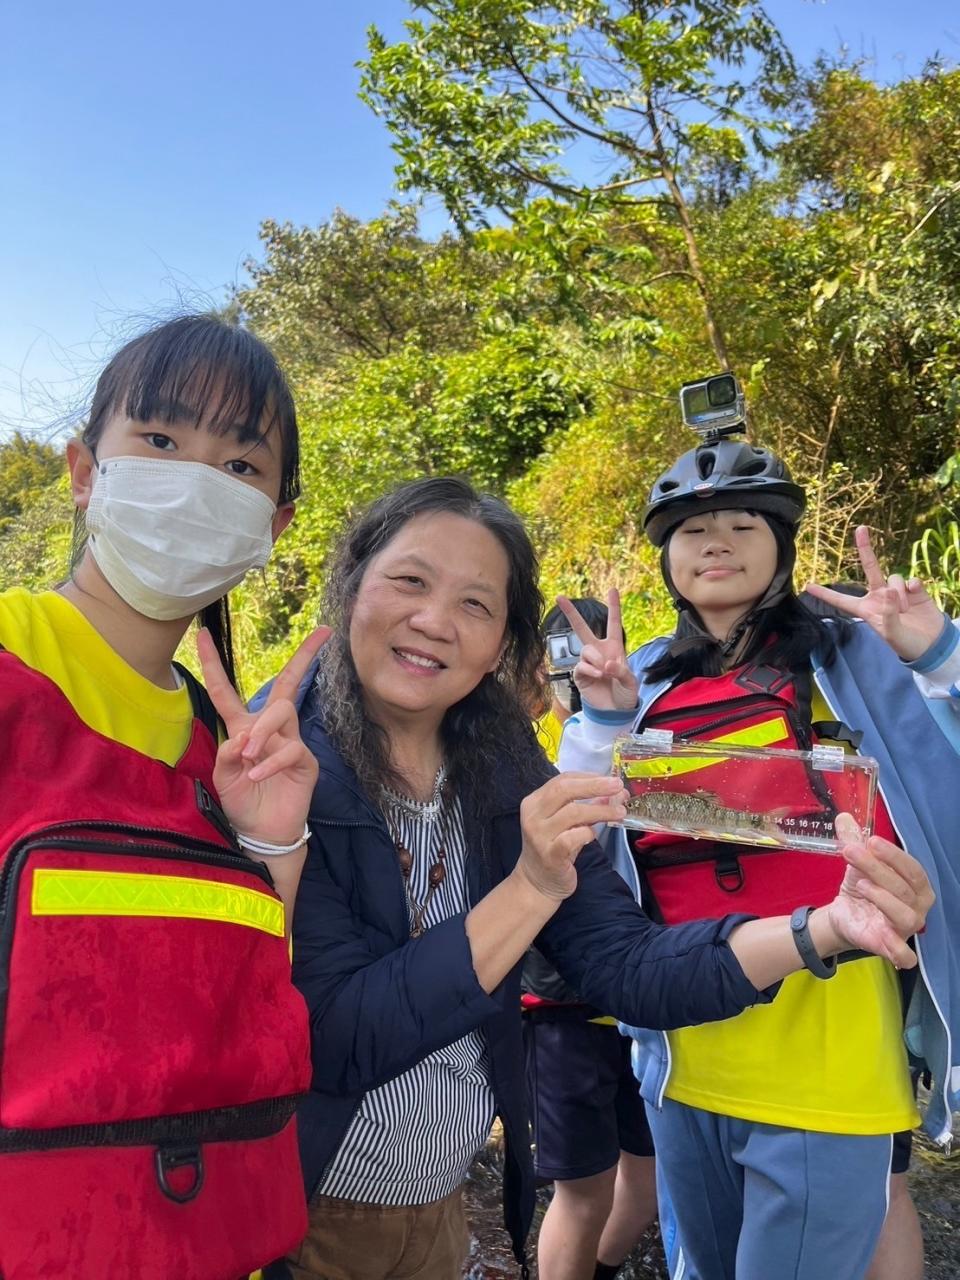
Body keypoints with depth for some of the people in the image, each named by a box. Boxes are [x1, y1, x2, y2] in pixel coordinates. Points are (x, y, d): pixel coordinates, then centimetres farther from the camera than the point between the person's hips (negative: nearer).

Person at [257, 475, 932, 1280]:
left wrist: (828, 927, -22)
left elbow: (626, 966, -9)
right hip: (291, 1214, -4)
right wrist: (530, 887, -29)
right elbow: (329, 1039, -23)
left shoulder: (500, 766, -6)